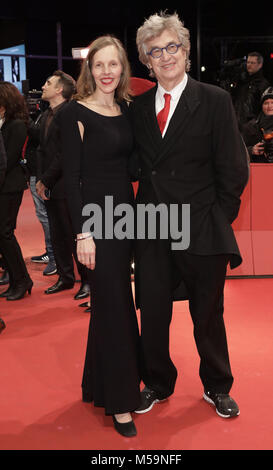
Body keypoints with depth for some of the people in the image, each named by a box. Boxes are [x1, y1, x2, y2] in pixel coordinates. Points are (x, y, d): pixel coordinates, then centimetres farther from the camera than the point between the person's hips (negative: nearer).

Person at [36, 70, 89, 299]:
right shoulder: (47, 115, 15)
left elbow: (64, 154, -18)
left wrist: (46, 180, -12)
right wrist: (40, 180, 4)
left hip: (66, 185, -9)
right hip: (50, 187, 9)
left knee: (74, 235, -1)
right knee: (57, 236, 14)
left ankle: (87, 280, 12)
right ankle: (66, 277, 26)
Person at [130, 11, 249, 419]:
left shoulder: (214, 100, -4)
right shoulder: (139, 106, 7)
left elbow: (233, 171, -5)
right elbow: (137, 165, 9)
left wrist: (218, 220, -6)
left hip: (201, 231, -3)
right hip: (151, 231, 3)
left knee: (208, 316, 13)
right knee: (152, 315, 11)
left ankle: (217, 387, 36)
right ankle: (157, 384, 35)